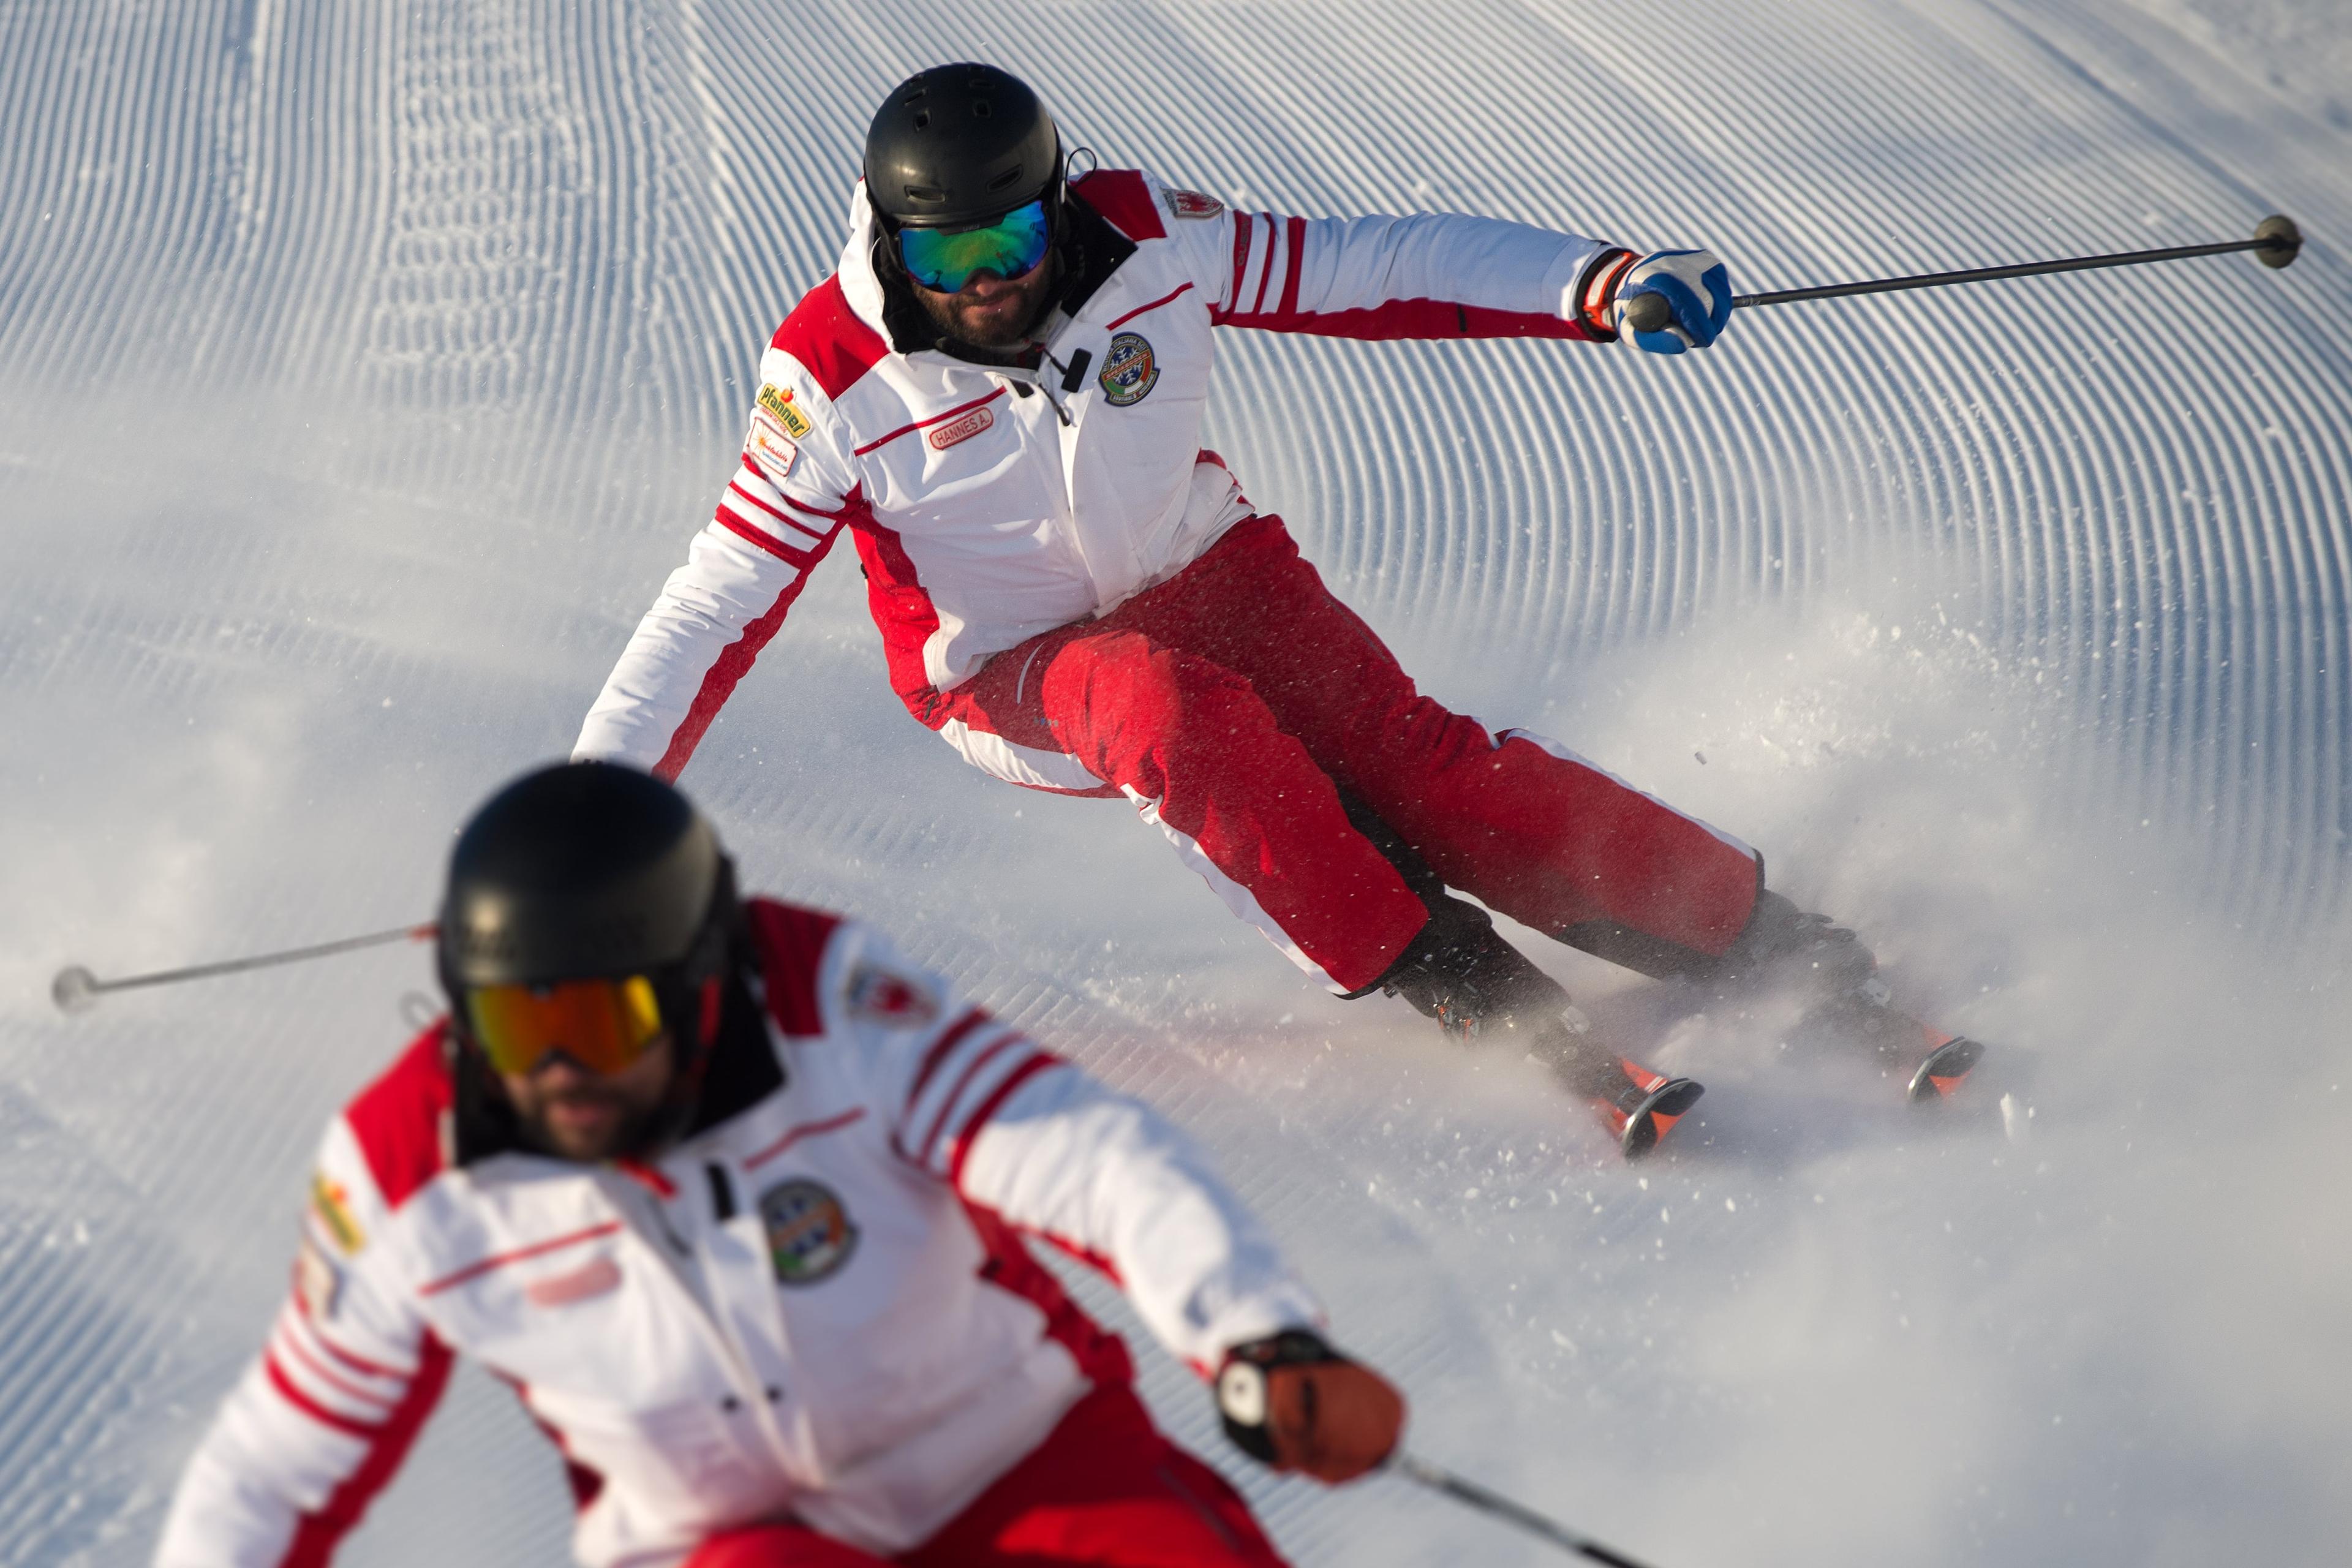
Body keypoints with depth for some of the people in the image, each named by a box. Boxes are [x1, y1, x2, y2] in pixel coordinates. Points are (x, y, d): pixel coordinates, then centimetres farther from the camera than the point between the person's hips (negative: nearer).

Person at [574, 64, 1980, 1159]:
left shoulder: (1149, 243, -16)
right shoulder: (832, 382, -19)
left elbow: (1377, 270, -12)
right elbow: (717, 605, -12)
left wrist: (1597, 284, -24)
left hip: (1204, 575, 2)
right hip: (1018, 672, -2)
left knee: (1408, 757, -22)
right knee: (1173, 709, -36)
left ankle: (1791, 959, -21)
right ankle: (1489, 1007, -34)